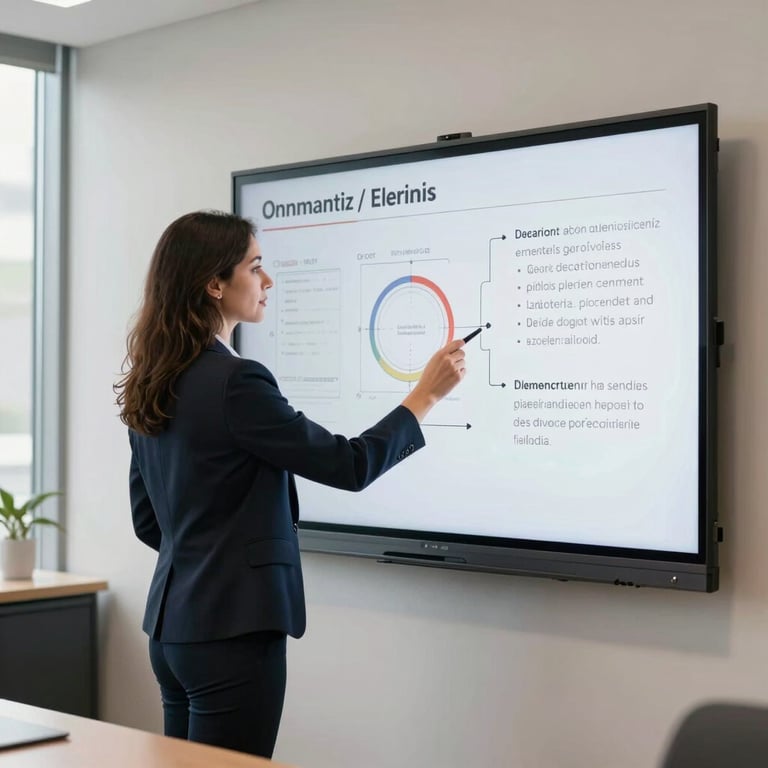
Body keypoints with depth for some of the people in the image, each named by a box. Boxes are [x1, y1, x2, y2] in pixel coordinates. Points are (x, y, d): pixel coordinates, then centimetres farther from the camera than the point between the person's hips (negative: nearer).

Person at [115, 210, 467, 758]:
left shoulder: (153, 385, 8)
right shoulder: (234, 382, -19)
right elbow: (349, 466, -13)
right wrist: (428, 393, -4)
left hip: (174, 625, 9)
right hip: (231, 630, -9)